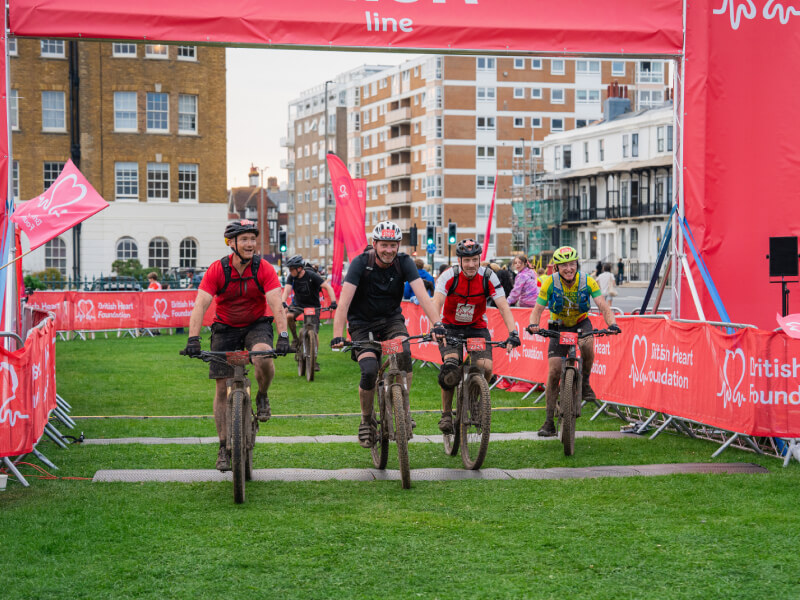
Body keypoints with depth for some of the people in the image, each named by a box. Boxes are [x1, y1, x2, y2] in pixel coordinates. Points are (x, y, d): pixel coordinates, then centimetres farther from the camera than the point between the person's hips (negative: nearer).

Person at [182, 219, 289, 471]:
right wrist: (193, 339, -35)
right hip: (225, 328, 1)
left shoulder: (264, 269, -15)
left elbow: (276, 304, -24)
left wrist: (283, 335, -39)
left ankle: (262, 396, -2)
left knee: (263, 358, -34)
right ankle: (224, 447, 9)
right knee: (222, 387, -2)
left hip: (256, 325, -1)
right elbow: (200, 305, -22)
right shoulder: (217, 270, -16)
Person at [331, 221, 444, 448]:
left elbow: (421, 294, -22)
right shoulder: (360, 263, -18)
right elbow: (344, 300, -26)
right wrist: (337, 335, -37)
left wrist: (437, 324, -37)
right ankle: (367, 419, 6)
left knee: (404, 353, -29)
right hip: (363, 324, -2)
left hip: (391, 320, 2)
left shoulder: (404, 262, -12)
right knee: (369, 372, -22)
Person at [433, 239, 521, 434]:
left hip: (477, 327, 2)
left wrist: (512, 333, -34)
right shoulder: (449, 277, -19)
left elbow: (503, 307, -19)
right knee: (450, 366, -27)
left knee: (486, 368, -22)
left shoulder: (488, 277, -15)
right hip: (450, 327, -1)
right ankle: (446, 414, -10)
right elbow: (436, 304, -29)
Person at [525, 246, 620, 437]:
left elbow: (603, 307, -26)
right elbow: (537, 309, -18)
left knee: (587, 344, -37)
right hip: (559, 327, 0)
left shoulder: (588, 282, -20)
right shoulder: (550, 283, -19)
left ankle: (585, 383, -10)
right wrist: (533, 324, -40)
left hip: (581, 323, 0)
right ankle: (549, 422, -3)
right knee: (553, 372, -10)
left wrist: (612, 324, -45)